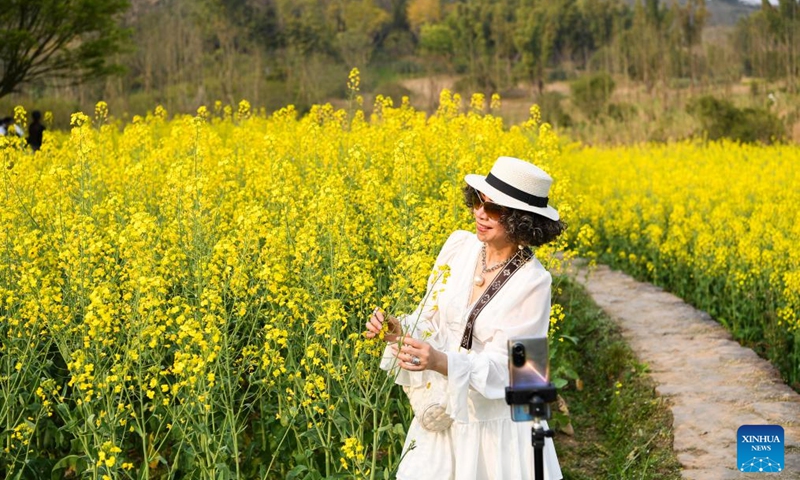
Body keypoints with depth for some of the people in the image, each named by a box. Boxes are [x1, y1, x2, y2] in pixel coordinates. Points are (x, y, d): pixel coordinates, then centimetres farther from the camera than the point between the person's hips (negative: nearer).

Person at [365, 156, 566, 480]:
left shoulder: (533, 283, -19)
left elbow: (500, 367, -20)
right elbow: (432, 322, 5)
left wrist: (440, 362, -36)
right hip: (441, 415, 5)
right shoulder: (458, 246, -4)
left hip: (498, 426, -4)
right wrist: (398, 330, -16)